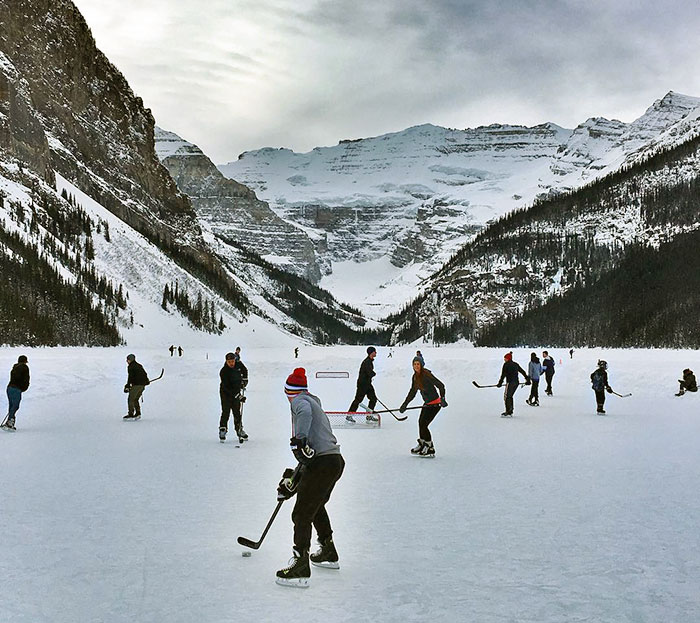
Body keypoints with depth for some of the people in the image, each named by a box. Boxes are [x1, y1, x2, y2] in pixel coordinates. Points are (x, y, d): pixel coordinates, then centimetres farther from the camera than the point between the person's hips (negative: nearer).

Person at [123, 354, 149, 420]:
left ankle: (131, 414, -7)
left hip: (136, 385, -8)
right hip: (142, 385, 8)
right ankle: (138, 413, 13)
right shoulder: (139, 366, 18)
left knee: (130, 399, -3)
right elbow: (145, 374, 25)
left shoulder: (131, 367, -6)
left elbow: (130, 377, -14)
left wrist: (127, 386, -13)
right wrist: (146, 381, 39)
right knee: (135, 399, 17)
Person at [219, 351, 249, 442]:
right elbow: (227, 388, -29)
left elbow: (244, 370, 14)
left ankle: (239, 429, 16)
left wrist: (244, 380, 2)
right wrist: (238, 396, -33)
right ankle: (222, 430, 0)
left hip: (236, 391, 4)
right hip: (225, 393, -4)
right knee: (226, 411, -10)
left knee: (237, 412, 6)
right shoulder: (223, 372, -26)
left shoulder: (238, 364, -11)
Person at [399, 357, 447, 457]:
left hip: (435, 403, -9)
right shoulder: (415, 377, 6)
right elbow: (412, 392, 17)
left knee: (423, 425, -9)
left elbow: (440, 385, -22)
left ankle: (430, 449, 2)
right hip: (427, 403, 9)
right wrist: (405, 404, 17)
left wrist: (442, 398, -32)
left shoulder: (426, 374, -20)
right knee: (420, 423, 15)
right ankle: (421, 445, 33)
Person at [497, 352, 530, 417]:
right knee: (510, 396, 18)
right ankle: (510, 411, 20)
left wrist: (500, 383, -6)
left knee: (506, 396, -4)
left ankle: (508, 412, -10)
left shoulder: (506, 365, -5)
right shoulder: (516, 364, 16)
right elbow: (523, 372, 20)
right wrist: (527, 379, 28)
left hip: (510, 383, -8)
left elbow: (503, 374, -10)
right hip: (516, 382, 8)